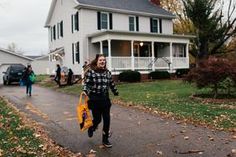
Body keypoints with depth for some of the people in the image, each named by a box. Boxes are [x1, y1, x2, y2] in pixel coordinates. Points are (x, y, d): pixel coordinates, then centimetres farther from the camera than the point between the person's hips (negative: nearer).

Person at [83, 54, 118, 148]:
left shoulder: (107, 72, 5)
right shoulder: (91, 71, -8)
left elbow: (112, 84, 17)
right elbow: (86, 83, -10)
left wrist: (116, 92, 25)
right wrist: (85, 91, -28)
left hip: (105, 99, 4)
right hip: (94, 99, -4)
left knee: (107, 119, 2)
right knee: (97, 119, 3)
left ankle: (105, 139, 20)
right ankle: (91, 128, 41)